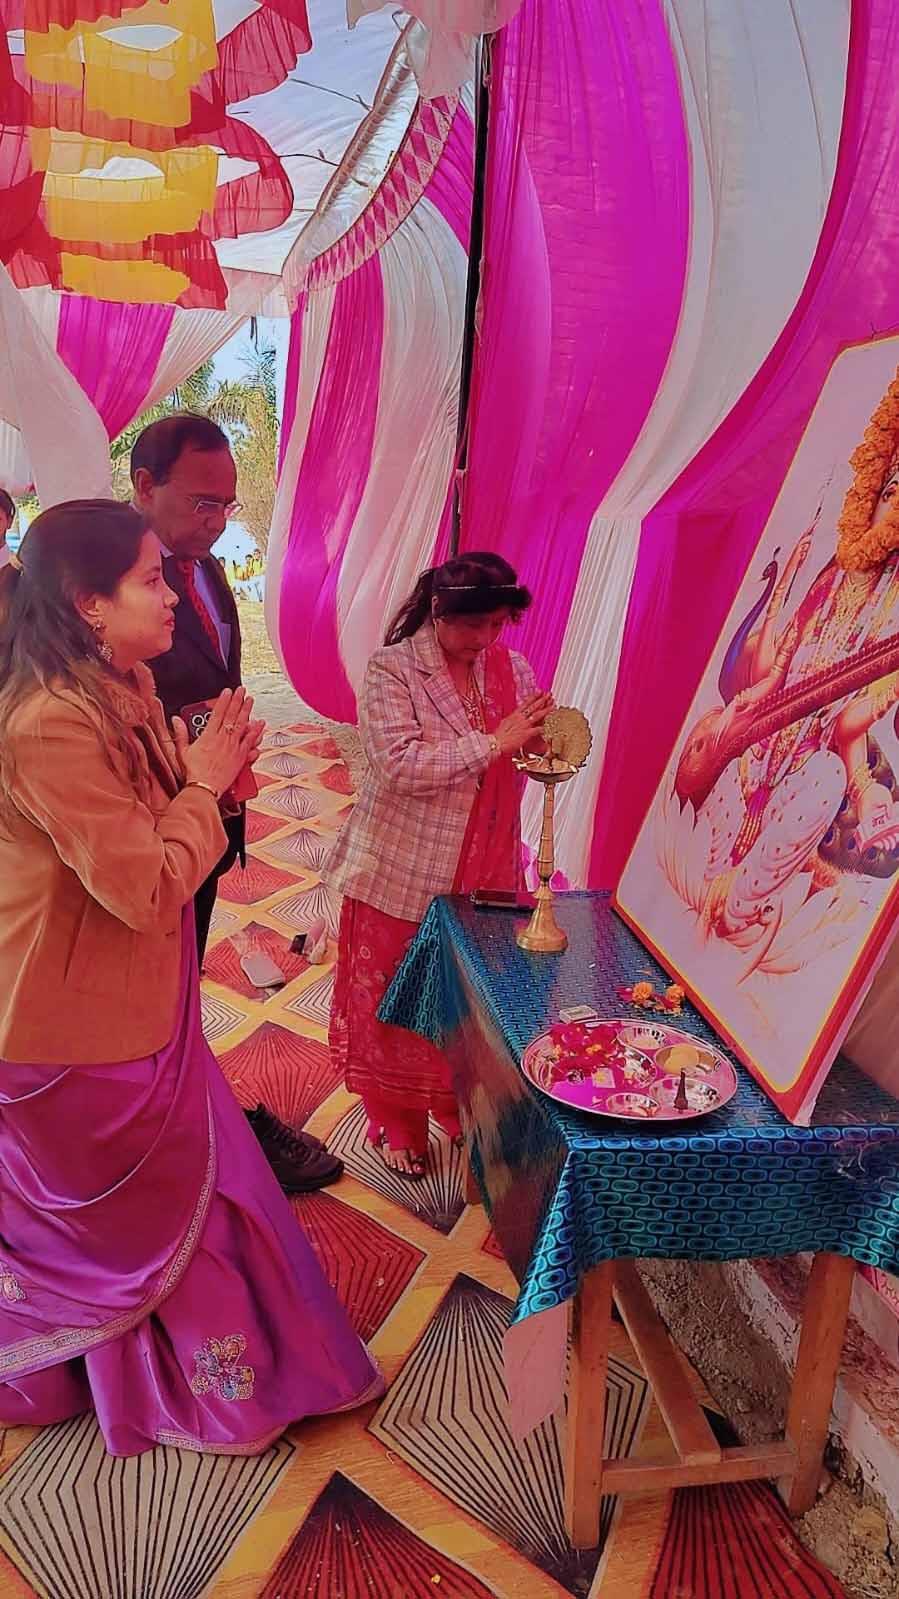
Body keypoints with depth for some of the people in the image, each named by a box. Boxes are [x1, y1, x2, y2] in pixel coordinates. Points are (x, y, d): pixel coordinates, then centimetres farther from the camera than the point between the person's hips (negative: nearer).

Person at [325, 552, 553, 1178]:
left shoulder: (513, 669, 4)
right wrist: (495, 741, -25)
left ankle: (460, 1109, 41)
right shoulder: (391, 670, -12)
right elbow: (399, 764, -25)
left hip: (486, 873, 5)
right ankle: (396, 1125, 33)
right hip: (403, 873, -4)